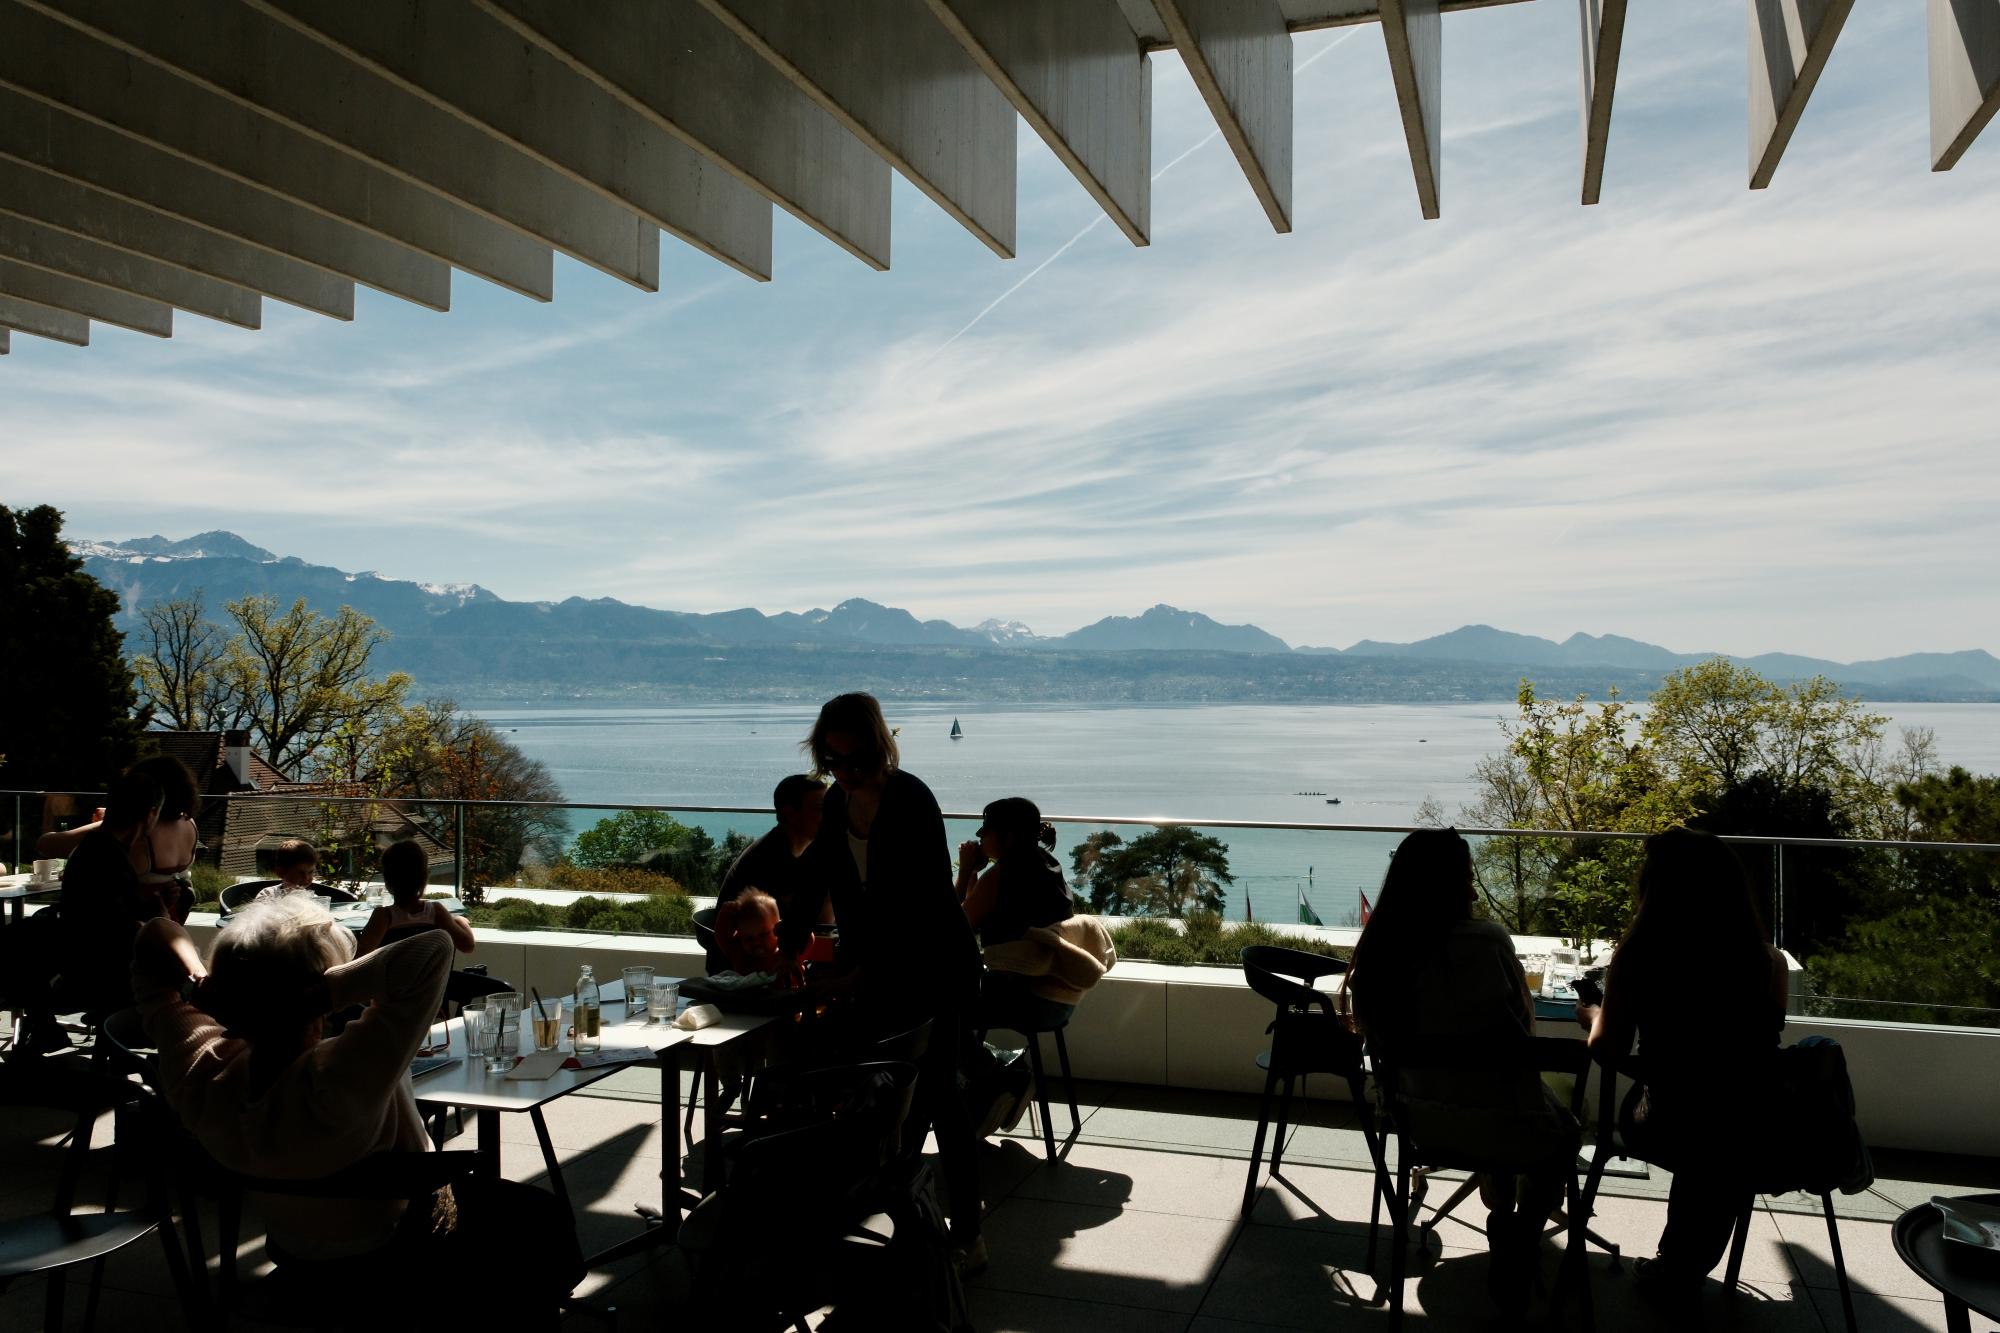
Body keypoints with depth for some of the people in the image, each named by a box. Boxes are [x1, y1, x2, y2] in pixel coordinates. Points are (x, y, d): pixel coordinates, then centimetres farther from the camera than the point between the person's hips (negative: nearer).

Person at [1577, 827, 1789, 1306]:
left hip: (1670, 1131, -2)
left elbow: (1606, 1047, -6)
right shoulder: (1768, 960, -7)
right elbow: (1754, 1044, 9)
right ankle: (1680, 1270, 53)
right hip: (1754, 1136, 2)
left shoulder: (1636, 955, -14)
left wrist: (1594, 1015, 17)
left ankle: (1678, 1269, 50)